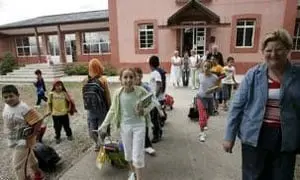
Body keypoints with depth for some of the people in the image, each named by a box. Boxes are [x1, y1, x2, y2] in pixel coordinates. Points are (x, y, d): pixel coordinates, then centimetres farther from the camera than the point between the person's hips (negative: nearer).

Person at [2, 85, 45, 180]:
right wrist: (8, 134, 13)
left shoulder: (24, 108, -27)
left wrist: (33, 135, -21)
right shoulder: (6, 105, -1)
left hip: (23, 141, -8)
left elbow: (38, 120, -26)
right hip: (13, 140, 8)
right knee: (29, 158, 24)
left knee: (18, 165, -1)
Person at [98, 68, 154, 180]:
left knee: (138, 154, 2)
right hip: (125, 126, 3)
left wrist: (143, 111, -27)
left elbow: (149, 106, -6)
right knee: (128, 152, 19)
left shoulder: (141, 91, -20)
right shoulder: (118, 93, -12)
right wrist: (104, 125, 2)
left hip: (139, 125, -3)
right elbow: (112, 110, 0)